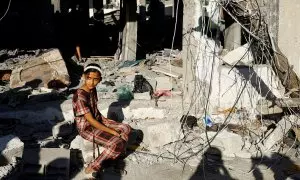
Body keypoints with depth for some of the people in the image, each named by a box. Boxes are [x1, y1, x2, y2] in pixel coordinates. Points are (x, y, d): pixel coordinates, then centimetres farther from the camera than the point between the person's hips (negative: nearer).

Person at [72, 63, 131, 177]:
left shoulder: (92, 89, -1)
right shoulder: (80, 96, -28)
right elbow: (91, 120, -25)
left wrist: (108, 122, 3)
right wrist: (111, 131, -20)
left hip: (98, 121, 9)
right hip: (87, 128, -8)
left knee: (126, 129, 0)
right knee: (117, 143, -23)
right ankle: (93, 167, -7)